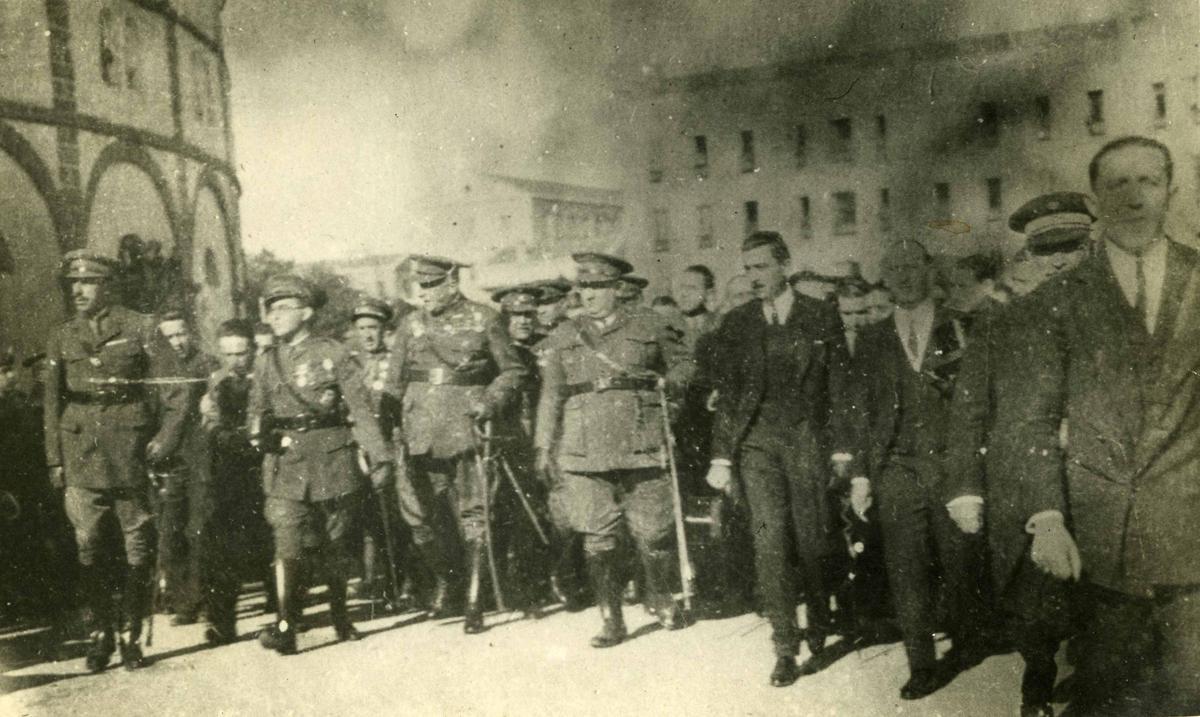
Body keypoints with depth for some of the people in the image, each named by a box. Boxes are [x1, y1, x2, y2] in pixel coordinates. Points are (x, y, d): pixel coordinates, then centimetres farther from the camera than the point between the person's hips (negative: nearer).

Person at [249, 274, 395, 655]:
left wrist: (380, 457, -11)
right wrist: (259, 430, -2)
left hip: (333, 462, -1)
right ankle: (285, 626, -8)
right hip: (285, 466, 2)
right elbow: (255, 410, 20)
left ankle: (340, 616, 27)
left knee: (337, 547, 8)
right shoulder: (268, 362, 10)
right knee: (288, 545, -12)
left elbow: (360, 407, -4)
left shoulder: (332, 353, 0)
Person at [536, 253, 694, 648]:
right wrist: (545, 446, 6)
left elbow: (684, 364, 18)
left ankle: (661, 597, 30)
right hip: (584, 453, 1)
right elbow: (551, 395, 12)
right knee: (598, 538, 1)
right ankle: (611, 621, 14)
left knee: (653, 532, 3)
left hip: (642, 448, -1)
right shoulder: (563, 338, 11)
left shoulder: (651, 326, 7)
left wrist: (664, 382, -1)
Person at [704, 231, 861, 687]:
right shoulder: (736, 324, 8)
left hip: (807, 442, -1)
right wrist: (721, 456, 4)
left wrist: (843, 448, -3)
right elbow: (726, 394, 9)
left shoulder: (822, 317, 4)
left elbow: (839, 387, 3)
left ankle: (817, 637, 25)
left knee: (812, 545, 3)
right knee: (770, 542, -7)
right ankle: (786, 647, 1)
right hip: (757, 443, 1)